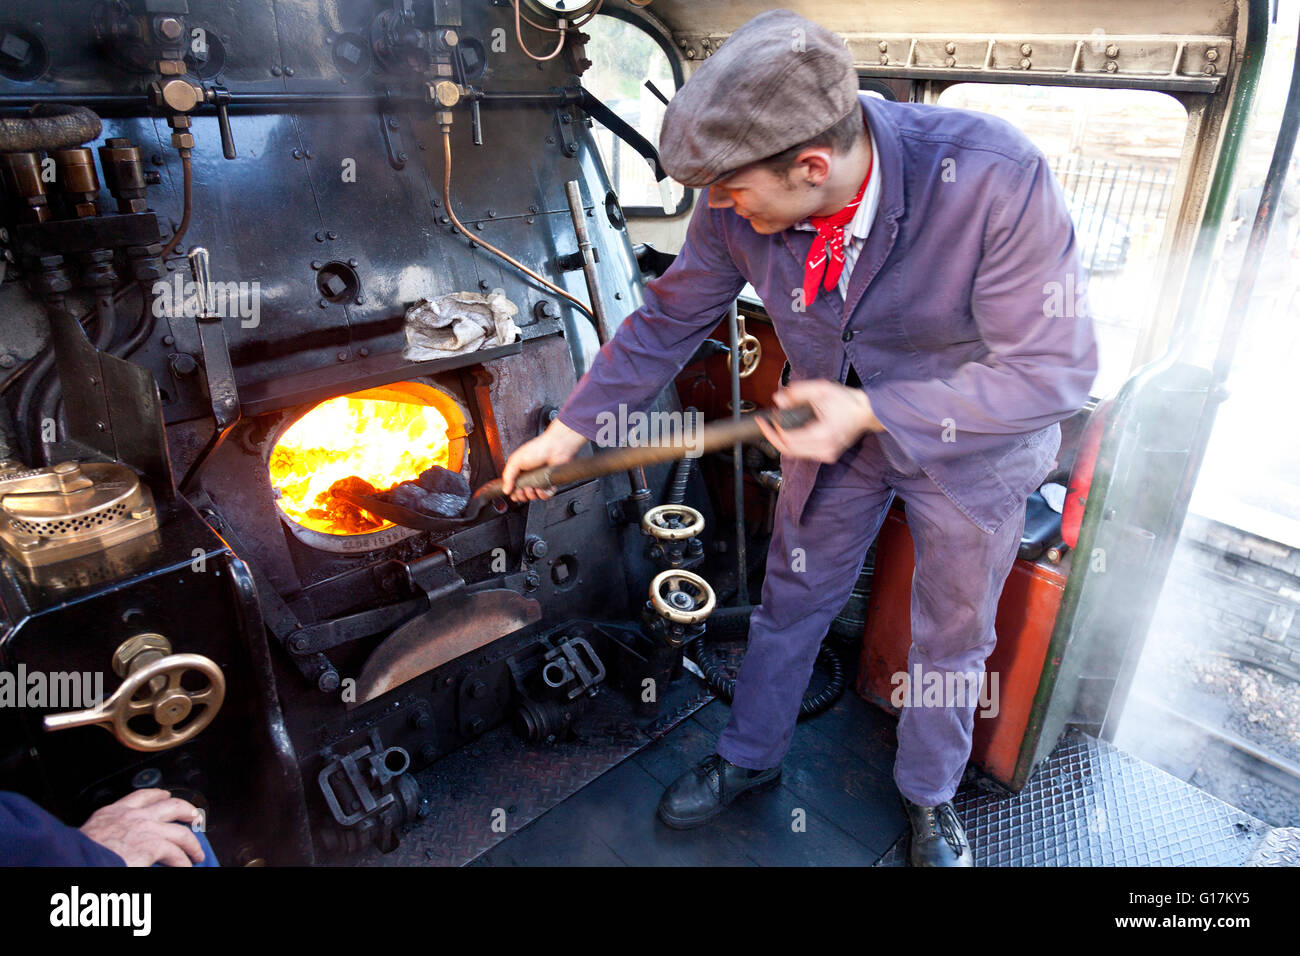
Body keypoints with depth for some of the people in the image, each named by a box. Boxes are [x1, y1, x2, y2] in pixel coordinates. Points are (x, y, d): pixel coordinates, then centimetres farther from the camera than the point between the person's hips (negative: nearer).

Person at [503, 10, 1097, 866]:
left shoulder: (996, 179, -34)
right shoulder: (737, 208, -21)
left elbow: (1055, 368, -29)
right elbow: (668, 323, -8)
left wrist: (870, 410, -34)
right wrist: (570, 428, -4)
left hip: (973, 442, -2)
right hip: (839, 421, 3)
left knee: (952, 636, 16)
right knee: (792, 599, 17)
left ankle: (931, 796, 46)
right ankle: (751, 759, 44)